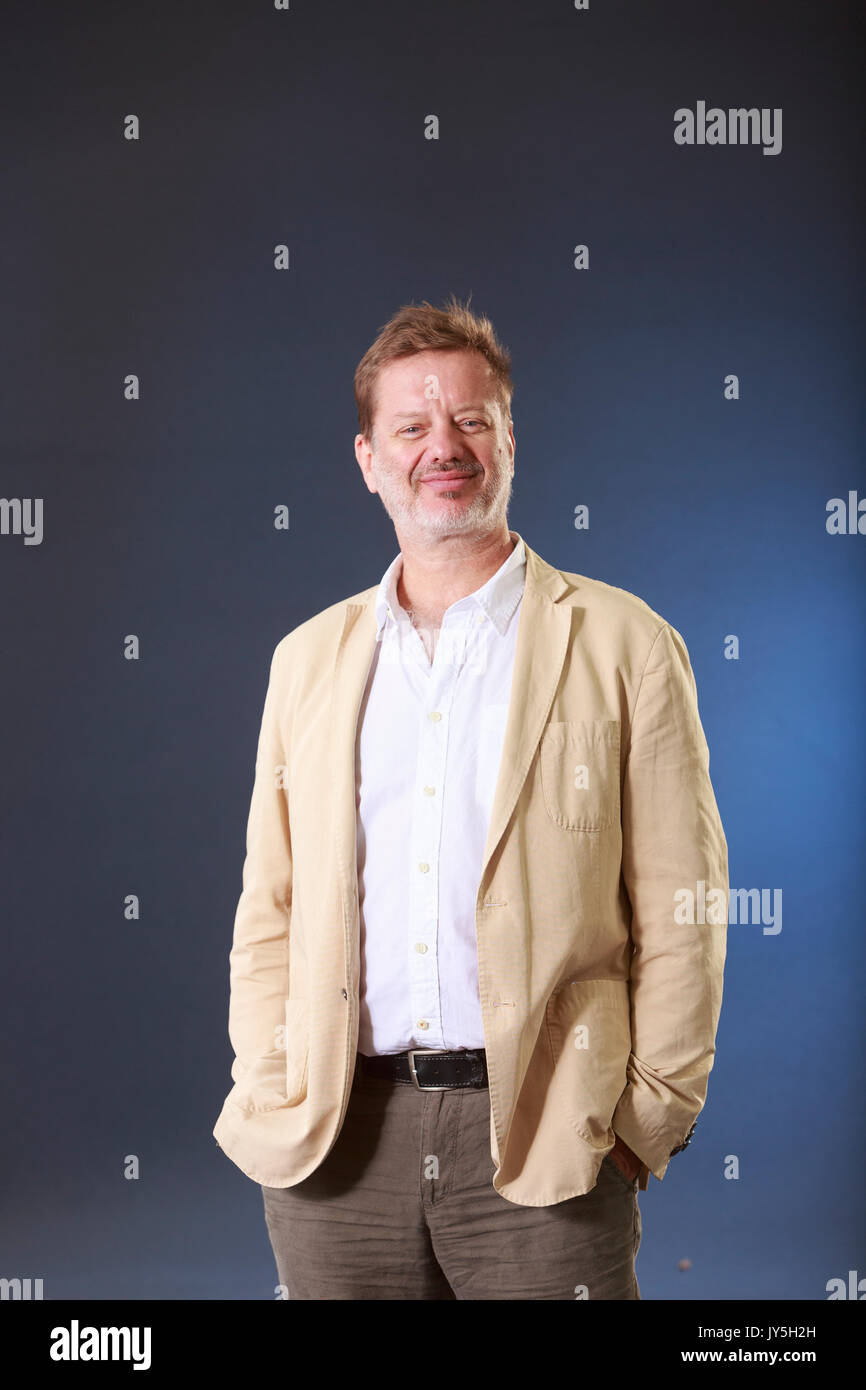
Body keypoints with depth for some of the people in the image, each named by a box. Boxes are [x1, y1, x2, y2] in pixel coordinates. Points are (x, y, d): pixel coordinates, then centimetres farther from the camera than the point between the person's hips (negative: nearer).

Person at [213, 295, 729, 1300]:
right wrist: (269, 1096, 4)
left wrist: (648, 1118, -4)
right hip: (337, 1142, 3)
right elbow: (270, 906, 13)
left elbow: (680, 916, -1)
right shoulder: (309, 657, 11)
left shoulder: (624, 645, 0)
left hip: (542, 1142, -3)